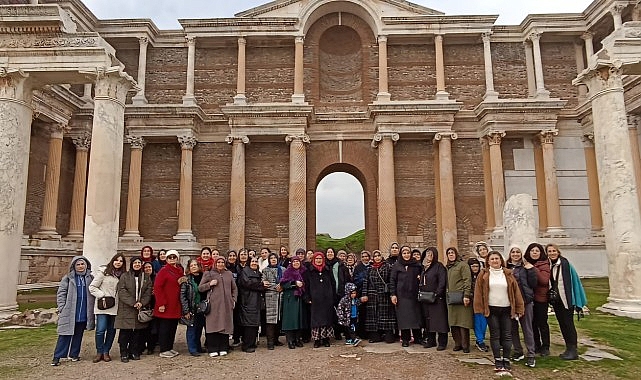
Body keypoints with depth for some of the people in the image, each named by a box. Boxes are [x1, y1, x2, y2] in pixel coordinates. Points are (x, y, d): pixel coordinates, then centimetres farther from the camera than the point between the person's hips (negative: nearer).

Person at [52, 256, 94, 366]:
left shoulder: (90, 278, 9)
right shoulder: (68, 278, 2)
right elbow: (61, 293, 1)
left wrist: (92, 309, 6)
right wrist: (62, 308, -7)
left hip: (84, 314, 3)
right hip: (69, 313, -3)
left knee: (78, 335, 11)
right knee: (65, 335, -2)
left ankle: (74, 354, 22)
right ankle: (57, 357, 5)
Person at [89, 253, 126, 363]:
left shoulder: (122, 275, 9)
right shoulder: (103, 272, -3)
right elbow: (92, 287, -3)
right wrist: (102, 296, -12)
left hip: (115, 307, 4)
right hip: (102, 306, -4)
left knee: (112, 330, 8)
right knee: (100, 330, -7)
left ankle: (106, 352, 22)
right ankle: (99, 352, 11)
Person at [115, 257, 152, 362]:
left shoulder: (146, 277, 12)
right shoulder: (125, 276, 2)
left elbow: (148, 292, 5)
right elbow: (122, 292, -7)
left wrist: (142, 303, -12)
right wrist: (133, 303, -16)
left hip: (141, 309, 3)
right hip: (126, 309, -3)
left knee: (137, 332, 6)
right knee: (125, 332, -2)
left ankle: (134, 352, 16)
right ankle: (124, 354, 7)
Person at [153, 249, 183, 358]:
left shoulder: (179, 271, 13)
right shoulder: (163, 271, -8)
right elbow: (157, 287, -14)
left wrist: (181, 303, 11)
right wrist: (161, 303, -18)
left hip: (176, 306, 7)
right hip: (166, 306, -7)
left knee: (173, 327, 13)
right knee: (164, 327, 0)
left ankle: (170, 348, 24)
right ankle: (163, 350, 8)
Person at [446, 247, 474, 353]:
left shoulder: (462, 265, -4)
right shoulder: (448, 267, 19)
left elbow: (467, 280, -11)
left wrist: (466, 295, -18)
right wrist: (448, 295, 16)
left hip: (461, 298, -7)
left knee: (463, 322, -4)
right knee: (453, 323, 6)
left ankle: (465, 345, 4)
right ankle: (458, 343, 15)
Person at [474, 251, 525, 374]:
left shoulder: (508, 274, 4)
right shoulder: (484, 275, 0)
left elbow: (516, 291, 4)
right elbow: (478, 292, -3)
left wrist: (518, 309, -1)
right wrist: (480, 309, -9)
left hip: (506, 309, 2)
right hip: (491, 309, -1)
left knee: (507, 335, 4)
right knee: (495, 335, 4)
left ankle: (506, 360, 15)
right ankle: (498, 361, 12)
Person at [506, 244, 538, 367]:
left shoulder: (526, 267, 2)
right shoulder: (506, 267, 5)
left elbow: (533, 284, -1)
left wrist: (531, 270, -9)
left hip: (525, 301, -2)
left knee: (527, 328, 2)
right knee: (513, 328, 11)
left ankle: (531, 355, 8)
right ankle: (518, 352, 25)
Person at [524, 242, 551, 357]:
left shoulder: (544, 264, -7)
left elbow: (544, 280, -20)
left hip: (540, 297, -5)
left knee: (542, 323, 3)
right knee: (532, 323, 12)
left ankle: (545, 347, 16)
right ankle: (536, 345, 25)